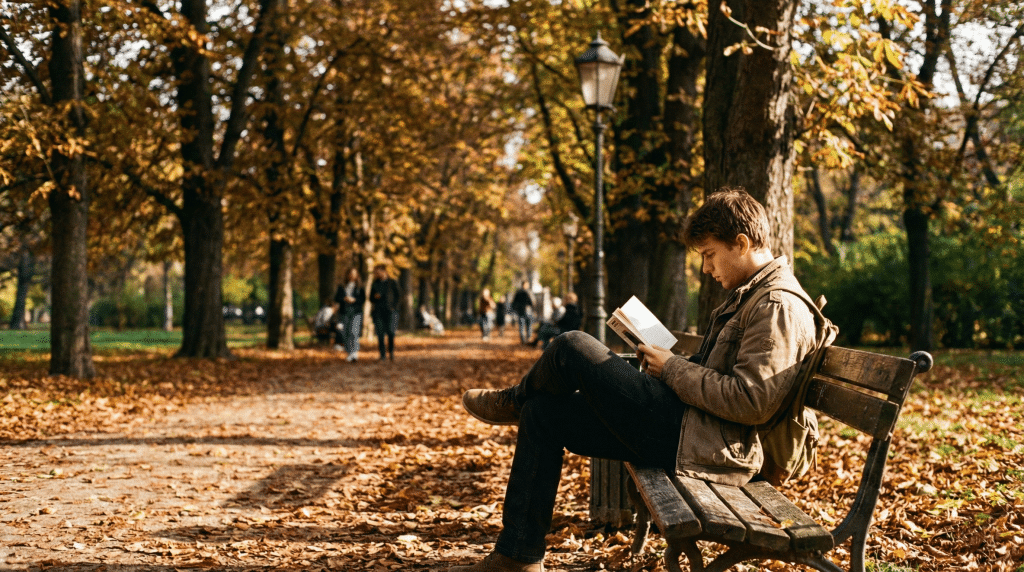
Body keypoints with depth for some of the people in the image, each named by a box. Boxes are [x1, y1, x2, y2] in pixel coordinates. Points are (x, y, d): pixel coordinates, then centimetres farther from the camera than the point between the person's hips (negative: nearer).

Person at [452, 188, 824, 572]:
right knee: (543, 413, 9)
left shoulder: (778, 306, -15)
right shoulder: (751, 295, 18)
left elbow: (751, 403, -24)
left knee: (572, 348, -9)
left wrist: (673, 369, -14)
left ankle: (513, 402, 26)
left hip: (701, 443, -11)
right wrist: (670, 365, 7)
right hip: (689, 429, 11)